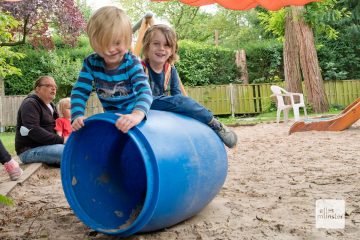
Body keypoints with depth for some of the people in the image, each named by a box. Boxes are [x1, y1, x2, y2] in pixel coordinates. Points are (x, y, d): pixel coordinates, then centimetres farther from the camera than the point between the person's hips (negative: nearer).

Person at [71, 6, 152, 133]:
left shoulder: (131, 63, -21)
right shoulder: (91, 63, -12)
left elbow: (144, 90, -36)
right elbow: (80, 92, -11)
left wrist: (137, 115, -56)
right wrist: (77, 116, -31)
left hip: (131, 116, -3)